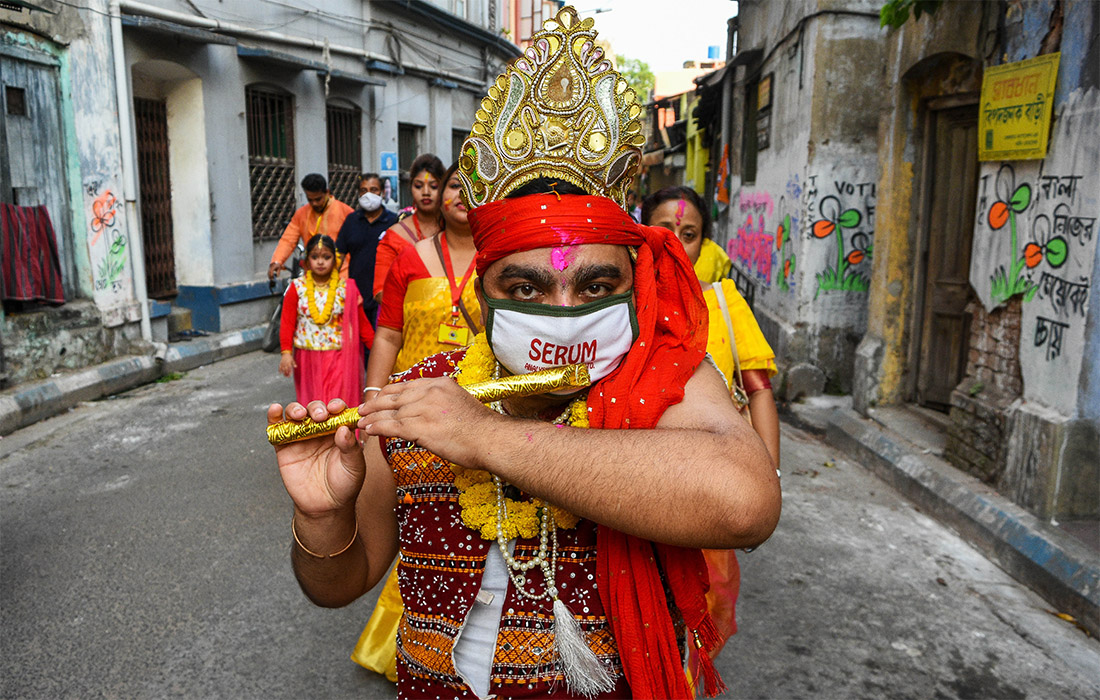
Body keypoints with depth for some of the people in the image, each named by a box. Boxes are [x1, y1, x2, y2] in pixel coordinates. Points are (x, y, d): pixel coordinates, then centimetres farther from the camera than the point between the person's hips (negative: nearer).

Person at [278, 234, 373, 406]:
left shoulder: (346, 288, 0)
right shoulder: (297, 287, 1)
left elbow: (361, 322, 3)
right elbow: (287, 322, 0)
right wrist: (286, 352, -9)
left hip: (338, 357, -1)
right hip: (307, 358, 1)